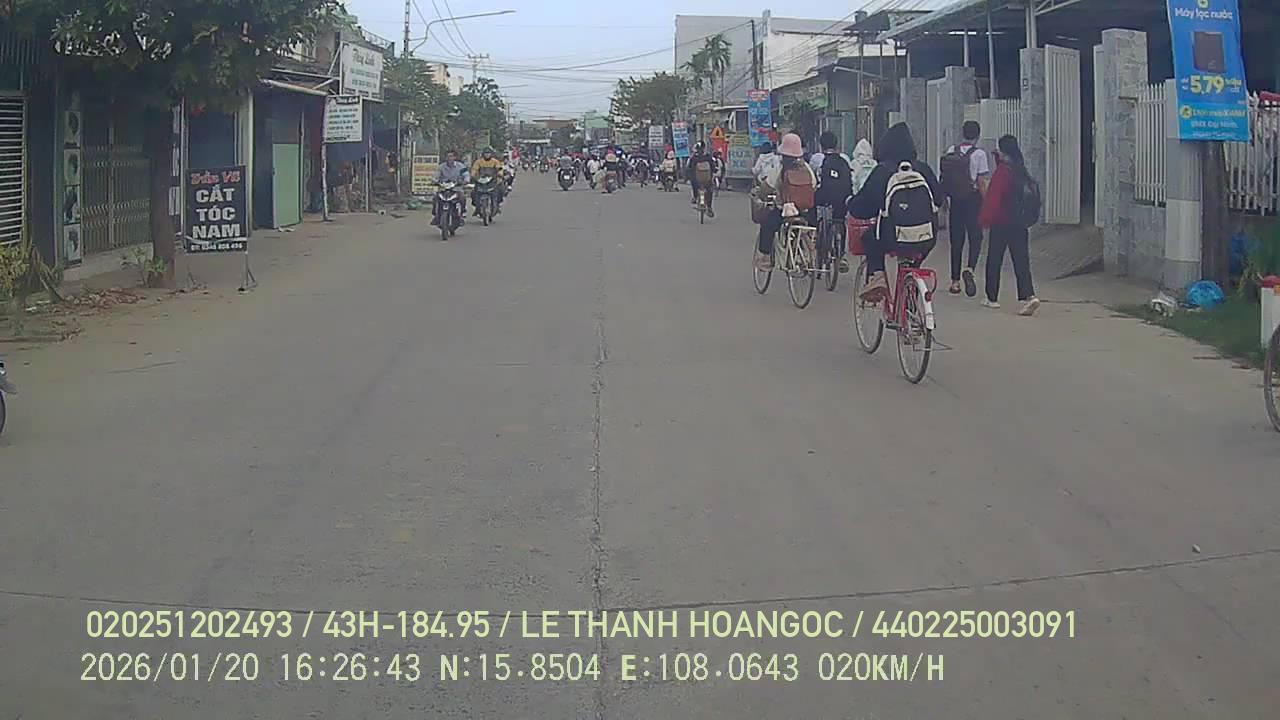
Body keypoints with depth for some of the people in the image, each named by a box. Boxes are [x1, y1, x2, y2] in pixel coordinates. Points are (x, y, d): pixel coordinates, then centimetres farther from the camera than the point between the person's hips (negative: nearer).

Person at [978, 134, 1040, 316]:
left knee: (994, 261, 8)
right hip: (1020, 224, 6)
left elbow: (993, 198, -16)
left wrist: (984, 219, -11)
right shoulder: (1022, 172, 6)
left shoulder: (1002, 172, -15)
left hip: (1001, 224, -6)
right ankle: (1028, 295, -14)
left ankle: (992, 297, 17)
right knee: (1021, 261, 2)